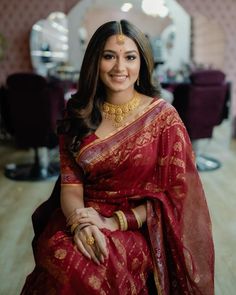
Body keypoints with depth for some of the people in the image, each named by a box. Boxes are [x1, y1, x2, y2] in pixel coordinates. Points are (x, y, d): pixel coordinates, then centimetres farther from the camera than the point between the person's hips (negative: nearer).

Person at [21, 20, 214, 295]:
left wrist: (116, 222, -14)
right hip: (85, 218, 3)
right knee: (59, 254, -28)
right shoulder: (78, 115, 4)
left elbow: (175, 192, -5)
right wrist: (80, 221, -21)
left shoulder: (162, 115, -4)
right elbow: (70, 184, 0)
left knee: (94, 268, -31)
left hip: (139, 228, -2)